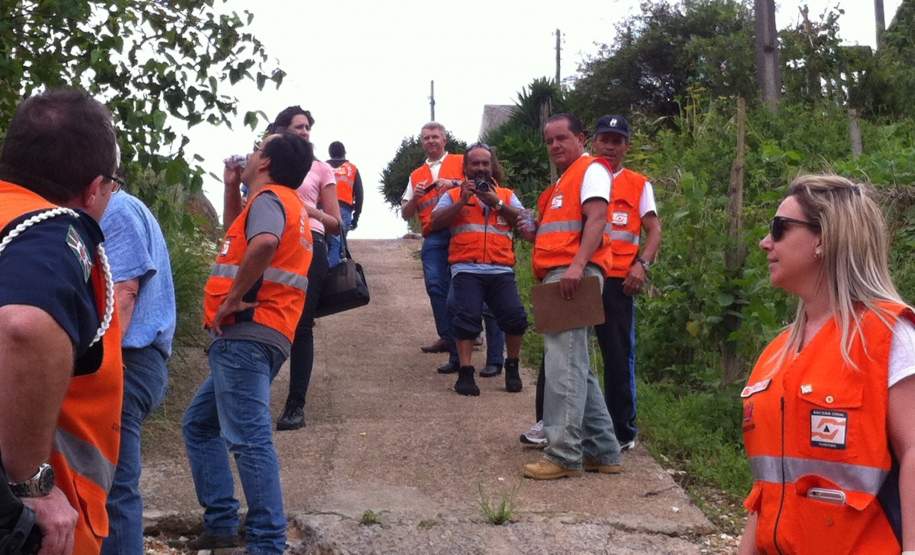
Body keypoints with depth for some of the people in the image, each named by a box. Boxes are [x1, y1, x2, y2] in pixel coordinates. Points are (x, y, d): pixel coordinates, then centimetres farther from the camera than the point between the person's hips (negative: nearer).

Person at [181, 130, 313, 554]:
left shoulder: (268, 198, -7)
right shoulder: (286, 203, 24)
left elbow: (263, 243, -30)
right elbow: (239, 238, 38)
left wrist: (233, 298, -21)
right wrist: (231, 188, 29)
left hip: (246, 334, -11)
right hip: (247, 338, 11)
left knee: (248, 439, -15)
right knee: (199, 423, 20)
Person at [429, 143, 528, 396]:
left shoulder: (506, 195, 20)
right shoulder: (453, 195, 16)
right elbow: (435, 223, 1)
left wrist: (496, 202, -6)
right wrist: (462, 201, -6)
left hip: (501, 270, 1)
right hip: (467, 269, -1)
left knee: (515, 317, -10)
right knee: (467, 317, -15)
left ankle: (512, 367, 11)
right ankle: (465, 373, -7)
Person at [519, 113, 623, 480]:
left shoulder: (591, 169, -2)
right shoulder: (563, 181, 27)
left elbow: (597, 219, -17)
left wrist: (577, 265, -28)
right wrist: (534, 231, 13)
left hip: (574, 276, -11)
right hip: (558, 277, 11)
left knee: (564, 364, -14)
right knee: (575, 367, 12)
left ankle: (564, 454, -13)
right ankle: (602, 451, 18)